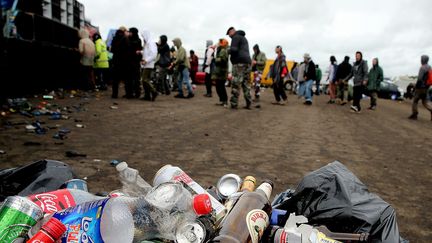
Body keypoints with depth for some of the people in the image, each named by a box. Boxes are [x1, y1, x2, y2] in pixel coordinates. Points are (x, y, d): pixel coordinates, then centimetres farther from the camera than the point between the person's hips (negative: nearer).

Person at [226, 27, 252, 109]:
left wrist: (228, 51, 4)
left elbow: (234, 50, -15)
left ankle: (234, 104, -11)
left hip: (239, 62, -9)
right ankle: (248, 103, 3)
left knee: (235, 84, -9)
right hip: (247, 62, 9)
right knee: (245, 84, 8)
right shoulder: (244, 38, 28)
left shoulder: (236, 37, -1)